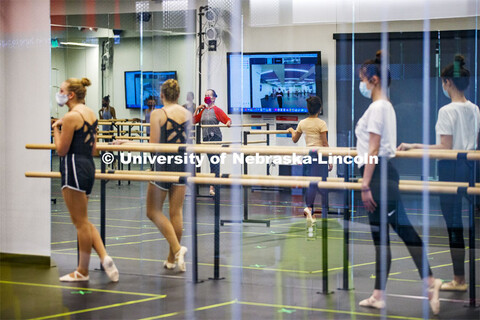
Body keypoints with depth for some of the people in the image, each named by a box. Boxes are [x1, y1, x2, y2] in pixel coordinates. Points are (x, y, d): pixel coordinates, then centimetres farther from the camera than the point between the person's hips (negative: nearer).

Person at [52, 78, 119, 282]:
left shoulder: (71, 116, -15)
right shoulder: (90, 114, 13)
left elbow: (62, 150, -13)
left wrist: (56, 129, -2)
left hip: (74, 169, -10)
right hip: (88, 166, 10)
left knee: (80, 222, 0)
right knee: (84, 221, 16)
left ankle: (82, 271, 8)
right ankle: (104, 257, 4)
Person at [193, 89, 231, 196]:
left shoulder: (216, 110, -5)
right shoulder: (203, 110, 14)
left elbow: (228, 119, -10)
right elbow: (194, 121, 20)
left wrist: (228, 123, -32)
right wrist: (197, 109, 11)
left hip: (215, 137, -6)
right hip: (206, 137, 6)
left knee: (215, 162, -9)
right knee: (211, 162, 8)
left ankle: (212, 186, -14)